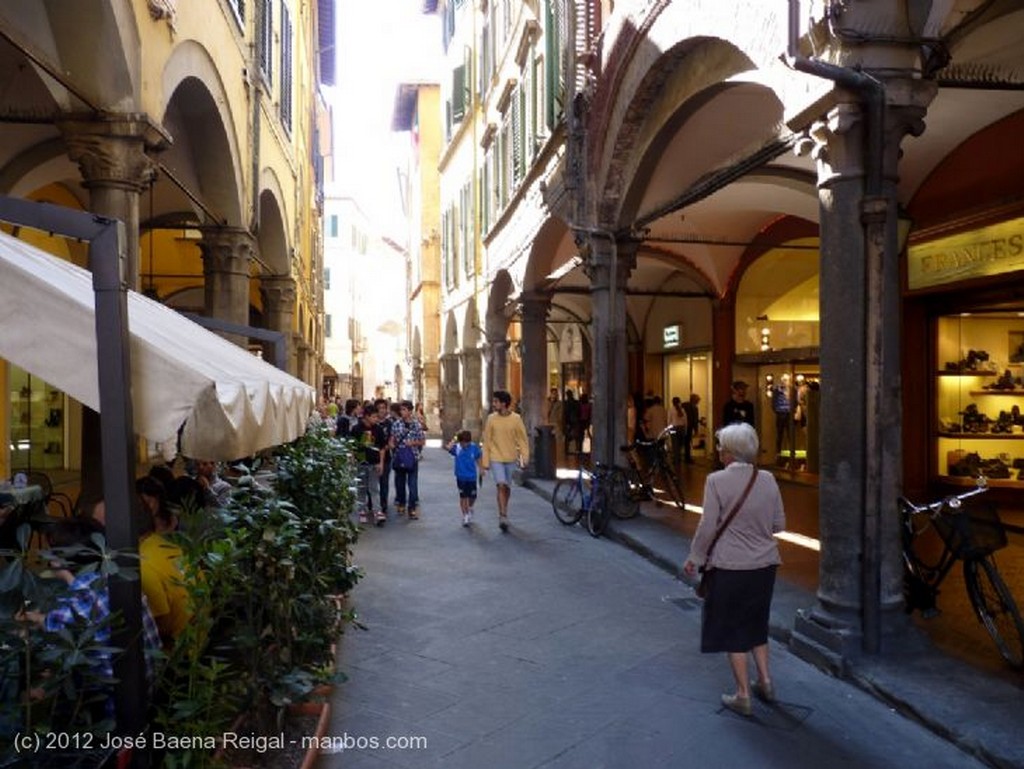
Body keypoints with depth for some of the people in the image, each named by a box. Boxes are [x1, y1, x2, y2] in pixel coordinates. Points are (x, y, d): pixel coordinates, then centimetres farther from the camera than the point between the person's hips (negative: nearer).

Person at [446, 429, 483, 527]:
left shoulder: (474, 447, -8)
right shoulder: (457, 447, -11)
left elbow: (478, 459, 6)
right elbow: (449, 448, -32)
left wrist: (481, 470, 7)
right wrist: (454, 439, -23)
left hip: (472, 476, 1)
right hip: (461, 476, -1)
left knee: (472, 496, 10)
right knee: (463, 496, 3)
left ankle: (470, 508, 41)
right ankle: (465, 515, 15)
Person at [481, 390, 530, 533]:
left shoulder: (516, 419, -7)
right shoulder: (491, 419, -5)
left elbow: (522, 439, -2)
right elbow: (487, 441, 0)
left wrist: (525, 457, -10)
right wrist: (485, 461, -1)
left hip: (511, 458, 1)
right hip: (496, 458, -1)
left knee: (507, 487, 13)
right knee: (501, 485, -16)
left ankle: (504, 512, 35)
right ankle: (503, 516, -10)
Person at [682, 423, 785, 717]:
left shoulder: (717, 481, -16)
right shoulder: (768, 479, -2)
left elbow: (707, 526, -14)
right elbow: (779, 524, 5)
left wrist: (694, 558, -1)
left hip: (730, 566, -5)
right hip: (765, 564, 5)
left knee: (732, 628, 9)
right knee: (756, 623, 24)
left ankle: (743, 695, 16)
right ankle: (765, 680, 28)